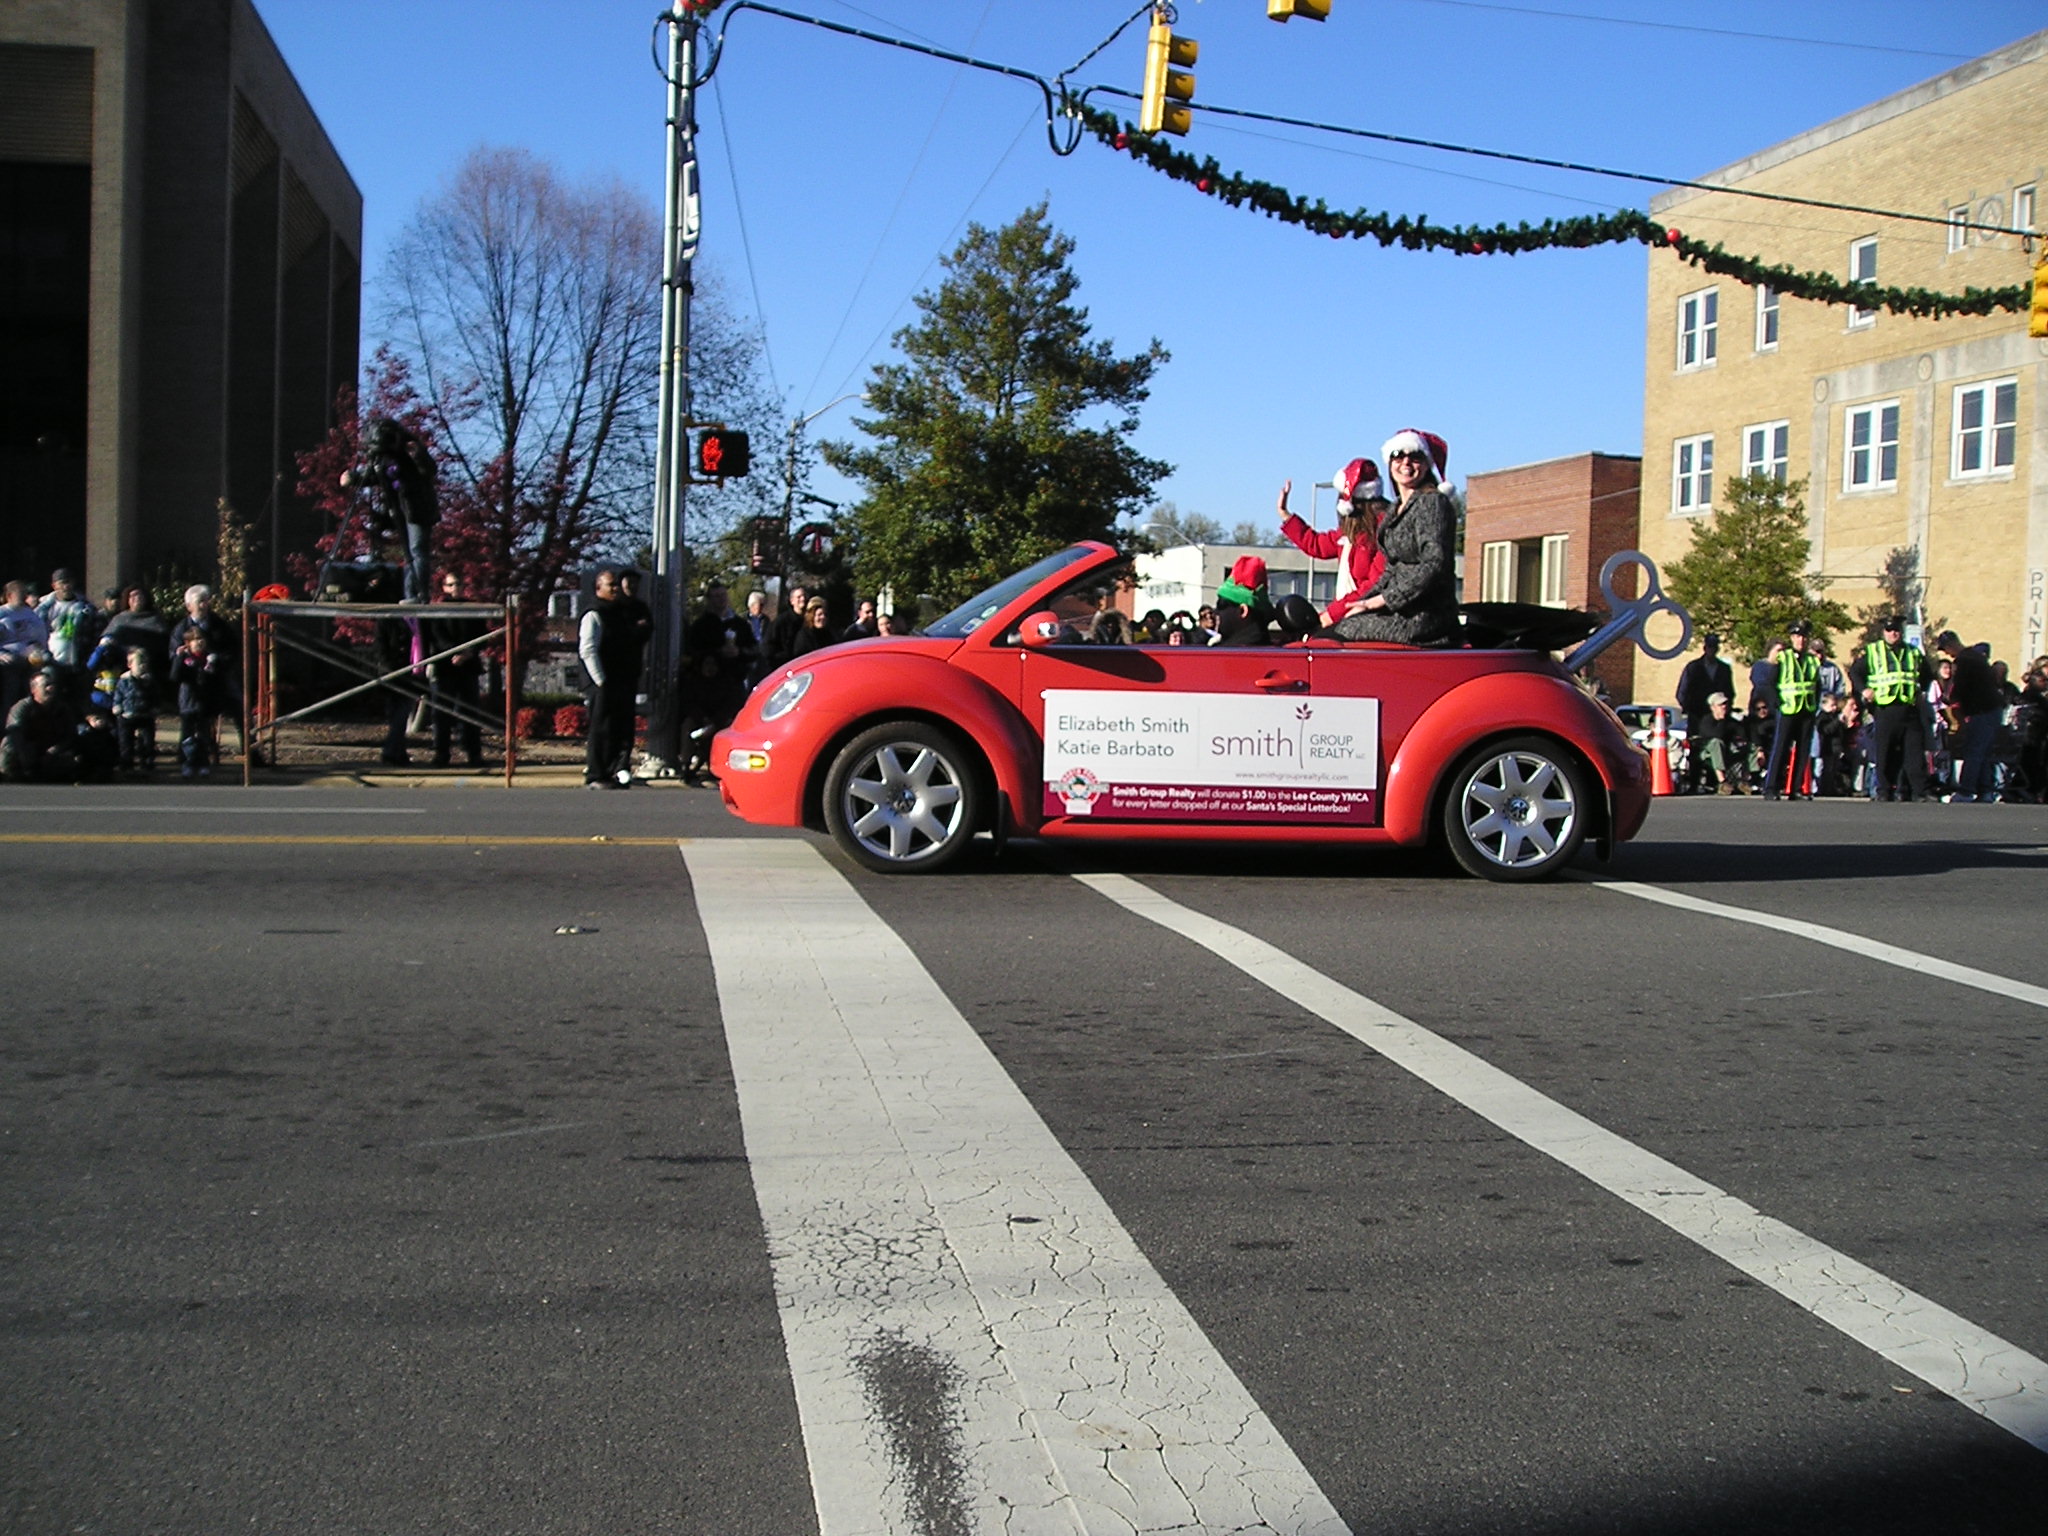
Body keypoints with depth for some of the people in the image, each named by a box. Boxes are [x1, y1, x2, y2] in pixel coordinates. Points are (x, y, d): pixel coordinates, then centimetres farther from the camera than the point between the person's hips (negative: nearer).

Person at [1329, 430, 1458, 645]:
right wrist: (1365, 602, 4)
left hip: (1425, 617, -9)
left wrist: (1380, 601, -17)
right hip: (1400, 609, 9)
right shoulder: (1397, 510, 18)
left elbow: (1433, 565, -20)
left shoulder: (1433, 502, -10)